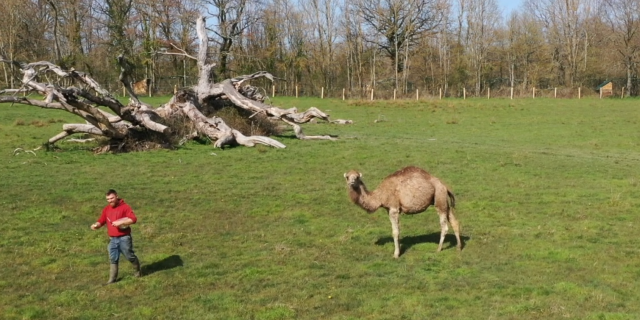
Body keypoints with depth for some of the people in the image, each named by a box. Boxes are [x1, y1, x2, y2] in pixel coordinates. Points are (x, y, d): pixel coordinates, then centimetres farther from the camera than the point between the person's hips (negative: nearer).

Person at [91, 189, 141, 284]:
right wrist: (96, 225, -12)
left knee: (130, 256, 7)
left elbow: (133, 219, -19)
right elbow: (101, 221, 10)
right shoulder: (106, 209, 8)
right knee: (113, 259, 8)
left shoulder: (124, 207, -10)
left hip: (124, 238, -5)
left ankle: (137, 271, 32)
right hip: (112, 239, 5)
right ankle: (112, 279, 14)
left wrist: (120, 222, -25)